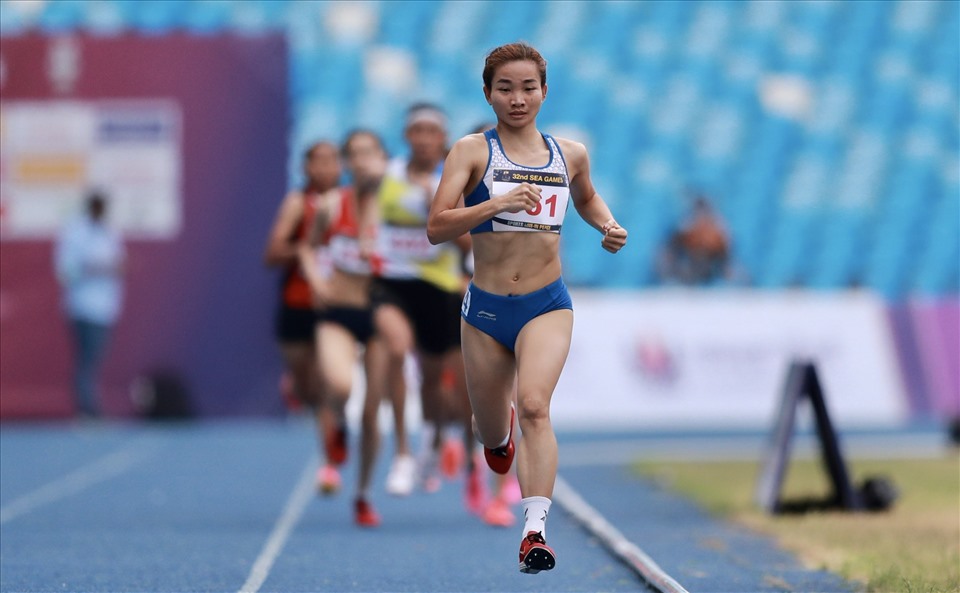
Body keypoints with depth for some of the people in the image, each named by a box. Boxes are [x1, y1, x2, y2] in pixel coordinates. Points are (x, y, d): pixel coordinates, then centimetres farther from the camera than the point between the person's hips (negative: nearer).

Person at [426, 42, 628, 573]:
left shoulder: (570, 154, 6)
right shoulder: (472, 151, -5)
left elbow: (585, 197, 29)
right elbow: (436, 228, -15)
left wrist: (607, 225, 8)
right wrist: (497, 203, -27)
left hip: (547, 306, 0)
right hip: (486, 309, 0)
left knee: (534, 406, -26)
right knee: (491, 435, 15)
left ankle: (534, 531, -31)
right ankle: (500, 432, 54)